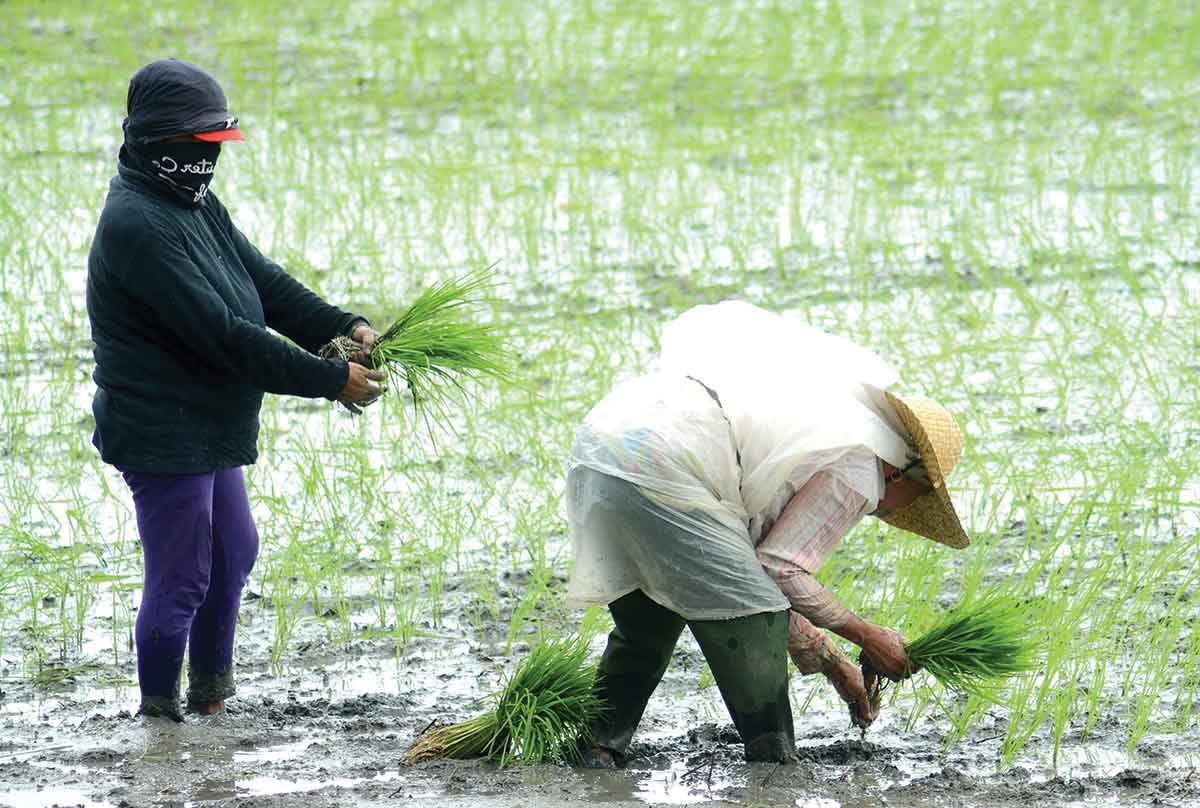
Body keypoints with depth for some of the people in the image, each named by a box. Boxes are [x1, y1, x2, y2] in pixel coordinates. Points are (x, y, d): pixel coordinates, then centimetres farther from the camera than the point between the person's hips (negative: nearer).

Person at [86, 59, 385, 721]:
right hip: (163, 436, -11)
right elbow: (223, 337, -27)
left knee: (233, 553, 22)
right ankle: (159, 716, 10)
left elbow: (264, 281, 8)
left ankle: (211, 690, 36)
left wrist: (344, 326, -10)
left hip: (209, 431, 11)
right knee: (180, 581, -3)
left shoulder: (194, 204, 9)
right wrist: (331, 381, -24)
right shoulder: (138, 225, -24)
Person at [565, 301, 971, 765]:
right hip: (661, 470, -10)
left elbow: (764, 567, 32)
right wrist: (865, 636, 11)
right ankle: (774, 762, 8)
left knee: (647, 622, 26)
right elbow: (781, 570, 0)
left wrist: (830, 663, 34)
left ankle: (596, 749, 24)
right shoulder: (859, 470, 3)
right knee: (750, 623, 1)